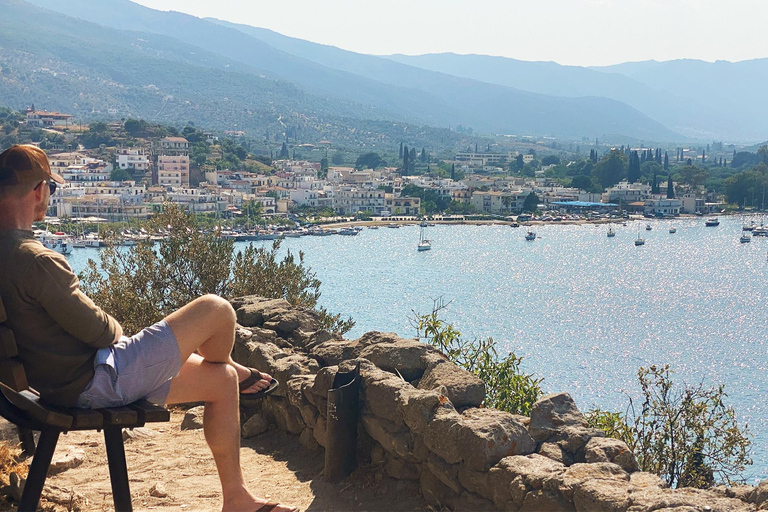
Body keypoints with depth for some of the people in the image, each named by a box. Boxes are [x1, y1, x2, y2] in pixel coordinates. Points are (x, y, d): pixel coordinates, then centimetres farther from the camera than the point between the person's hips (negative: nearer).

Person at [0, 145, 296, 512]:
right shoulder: (36, 260, -28)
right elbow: (96, 329, -22)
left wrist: (106, 327, 10)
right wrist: (115, 329, 2)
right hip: (99, 381, -11)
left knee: (220, 382, 18)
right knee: (216, 311, -5)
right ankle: (237, 372, 28)